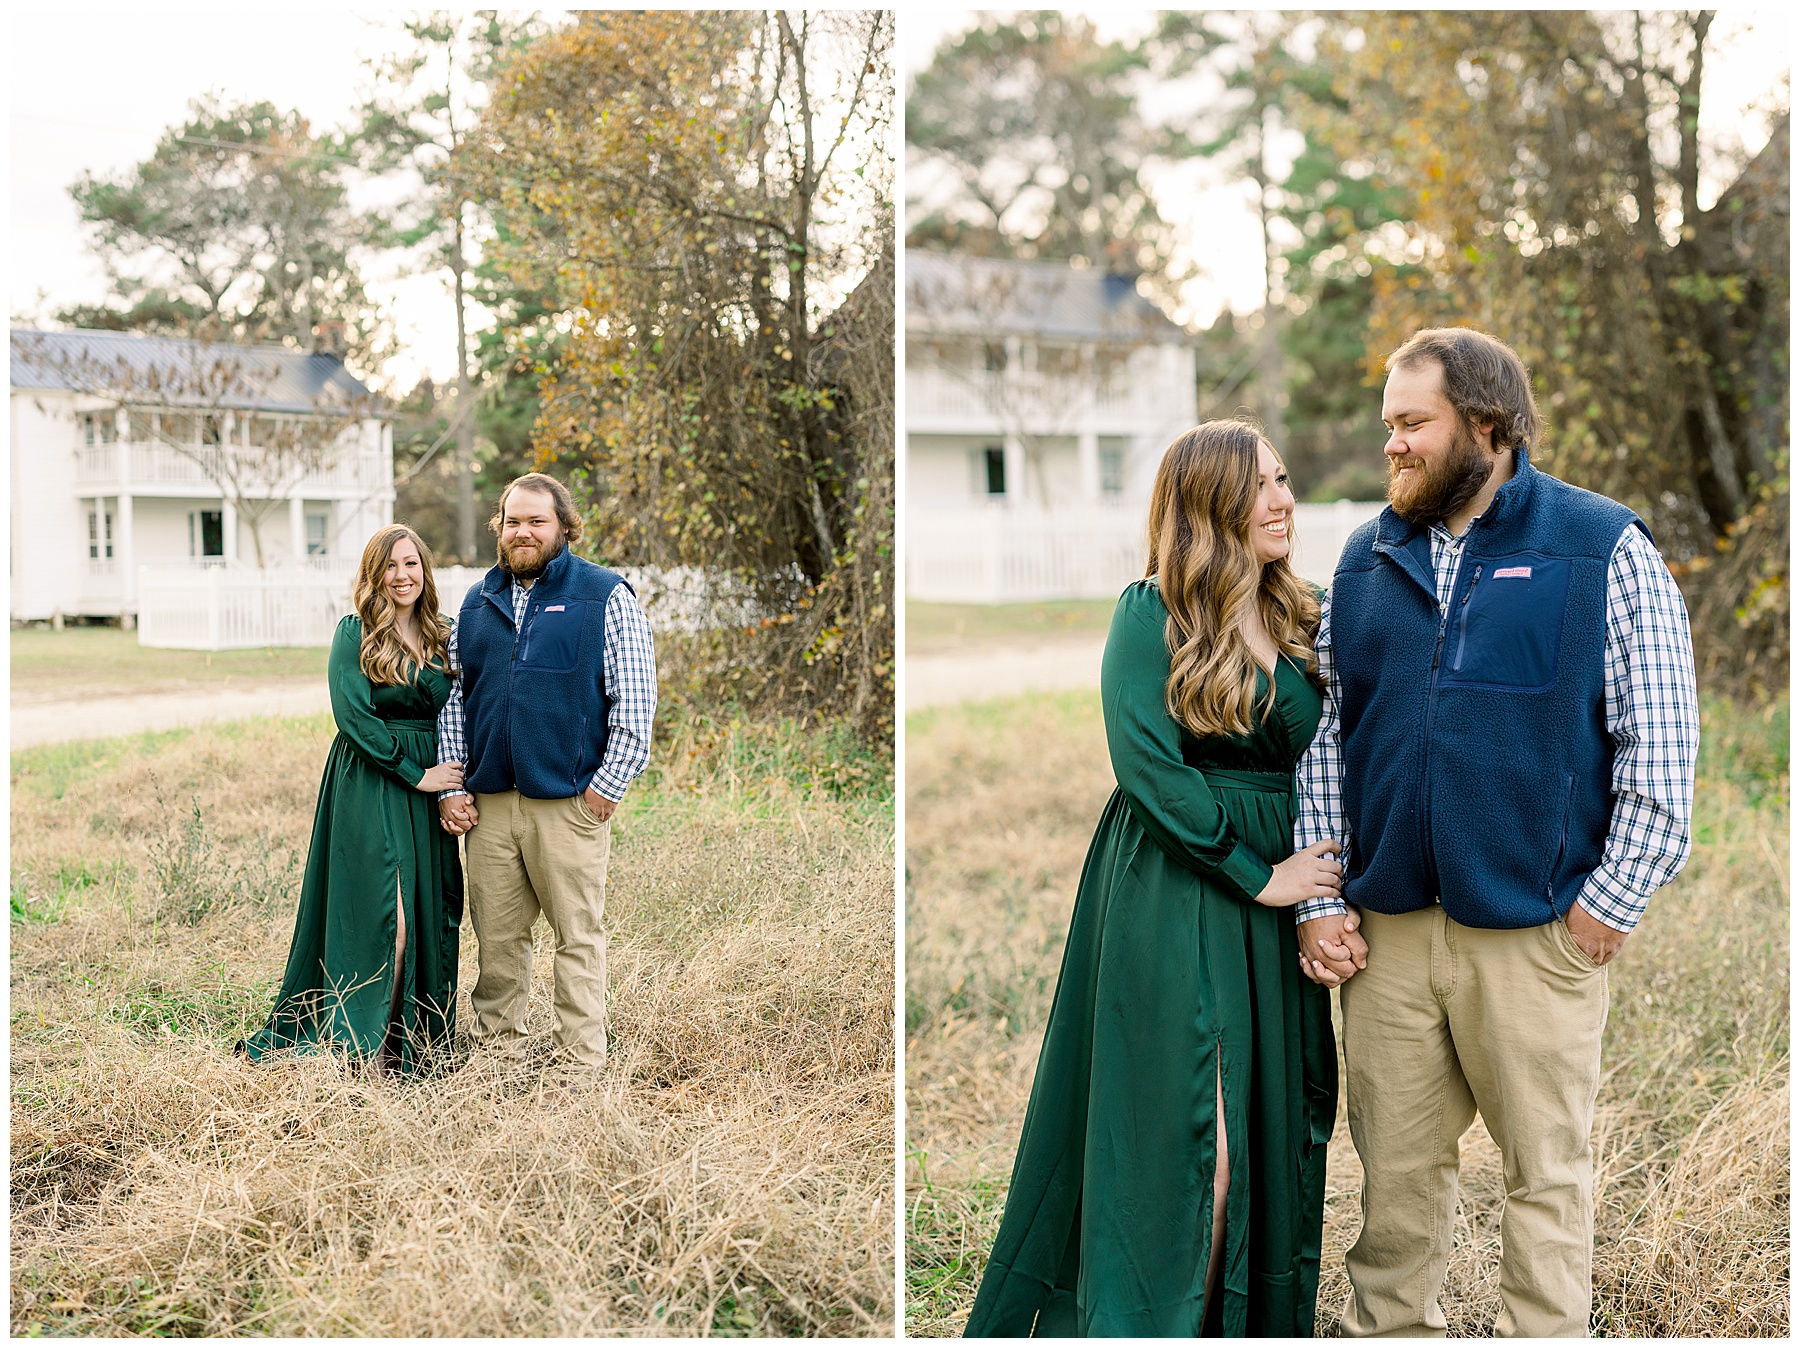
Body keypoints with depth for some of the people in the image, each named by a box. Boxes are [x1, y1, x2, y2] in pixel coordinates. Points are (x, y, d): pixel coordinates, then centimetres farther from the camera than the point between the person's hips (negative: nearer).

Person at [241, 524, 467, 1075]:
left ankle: (422, 1044, 14)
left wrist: (455, 785, 1)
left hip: (430, 789, 5)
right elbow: (353, 716, -12)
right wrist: (415, 774, -14)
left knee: (430, 917, 5)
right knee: (382, 920, -10)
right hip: (369, 789, -5)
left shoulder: (443, 638, 12)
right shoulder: (354, 632, -3)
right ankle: (368, 1045, 0)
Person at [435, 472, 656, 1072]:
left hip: (571, 801, -4)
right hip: (488, 801, 4)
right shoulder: (476, 604, 15)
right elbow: (451, 700, 17)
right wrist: (450, 787, 8)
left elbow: (636, 701, -5)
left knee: (578, 934, 1)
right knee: (496, 935, 9)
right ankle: (495, 1049, 21)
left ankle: (582, 1063, 8)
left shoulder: (607, 596, -1)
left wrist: (606, 787, -9)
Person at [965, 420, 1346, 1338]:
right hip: (1169, 906, -5)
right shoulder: (1152, 613, -5)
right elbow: (1145, 766, -14)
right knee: (1180, 1143, -5)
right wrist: (1258, 875, -13)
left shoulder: (1306, 624, 11)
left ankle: (1253, 1321, 20)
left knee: (1268, 1138, 8)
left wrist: (1324, 892, -2)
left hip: (1275, 912, 5)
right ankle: (1150, 1327, 7)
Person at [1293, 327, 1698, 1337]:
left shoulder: (1606, 551, -1)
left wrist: (1608, 903, -8)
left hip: (1538, 932, -3)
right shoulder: (1368, 562, 11)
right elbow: (1327, 739, 12)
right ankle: (1389, 1329, 28)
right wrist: (1318, 902, 5)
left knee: (1547, 1171, 6)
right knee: (1395, 1167, 12)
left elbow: (1662, 746, -4)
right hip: (1384, 929, 4)